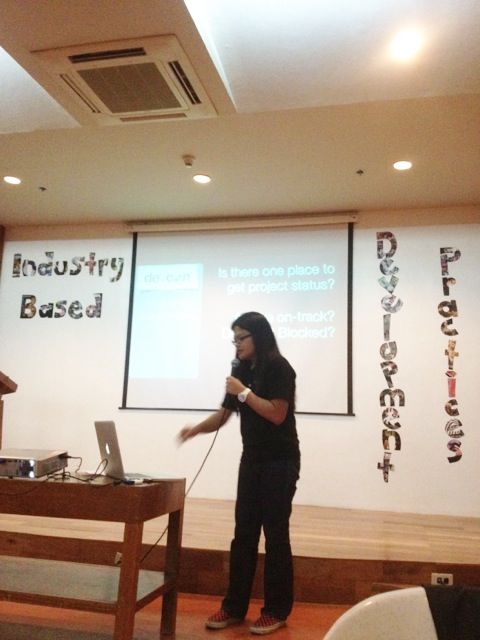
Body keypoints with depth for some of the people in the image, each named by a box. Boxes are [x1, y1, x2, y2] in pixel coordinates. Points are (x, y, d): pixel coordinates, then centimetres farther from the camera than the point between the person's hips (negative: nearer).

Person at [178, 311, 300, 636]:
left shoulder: (279, 368, -12)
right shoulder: (241, 371, 7)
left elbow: (277, 415, -21)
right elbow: (223, 415, 6)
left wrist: (243, 392, -19)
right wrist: (196, 429, -10)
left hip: (280, 462, -6)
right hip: (252, 460, 7)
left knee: (275, 534, 0)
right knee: (244, 533, 9)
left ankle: (277, 610, 13)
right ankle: (234, 606, 18)